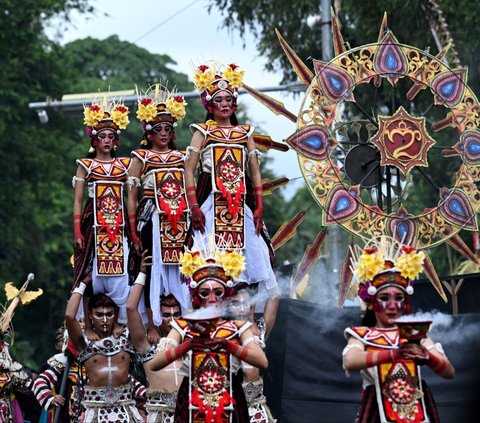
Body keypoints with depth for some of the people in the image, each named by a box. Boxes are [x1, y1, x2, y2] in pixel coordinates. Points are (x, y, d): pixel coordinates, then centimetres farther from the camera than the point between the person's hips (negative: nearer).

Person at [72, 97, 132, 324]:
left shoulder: (125, 165, 12)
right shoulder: (85, 166, 7)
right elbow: (77, 200, 4)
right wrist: (77, 233, -4)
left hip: (119, 227, 1)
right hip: (94, 227, -1)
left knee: (120, 275, -5)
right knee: (94, 274, -5)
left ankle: (124, 321, -4)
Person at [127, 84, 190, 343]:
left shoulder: (180, 157, 13)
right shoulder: (141, 158, 2)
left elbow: (189, 191, 15)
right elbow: (131, 196, -1)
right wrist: (134, 232, -7)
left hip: (180, 223, 3)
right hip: (153, 222, -3)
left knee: (180, 270, 2)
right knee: (153, 271, -3)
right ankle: (152, 325, 1)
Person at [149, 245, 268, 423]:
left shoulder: (238, 326, 4)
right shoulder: (183, 326, 4)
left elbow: (263, 362, -10)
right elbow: (154, 364, -8)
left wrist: (226, 344, -19)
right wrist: (189, 344, -19)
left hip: (229, 403, 0)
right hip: (192, 403, 0)